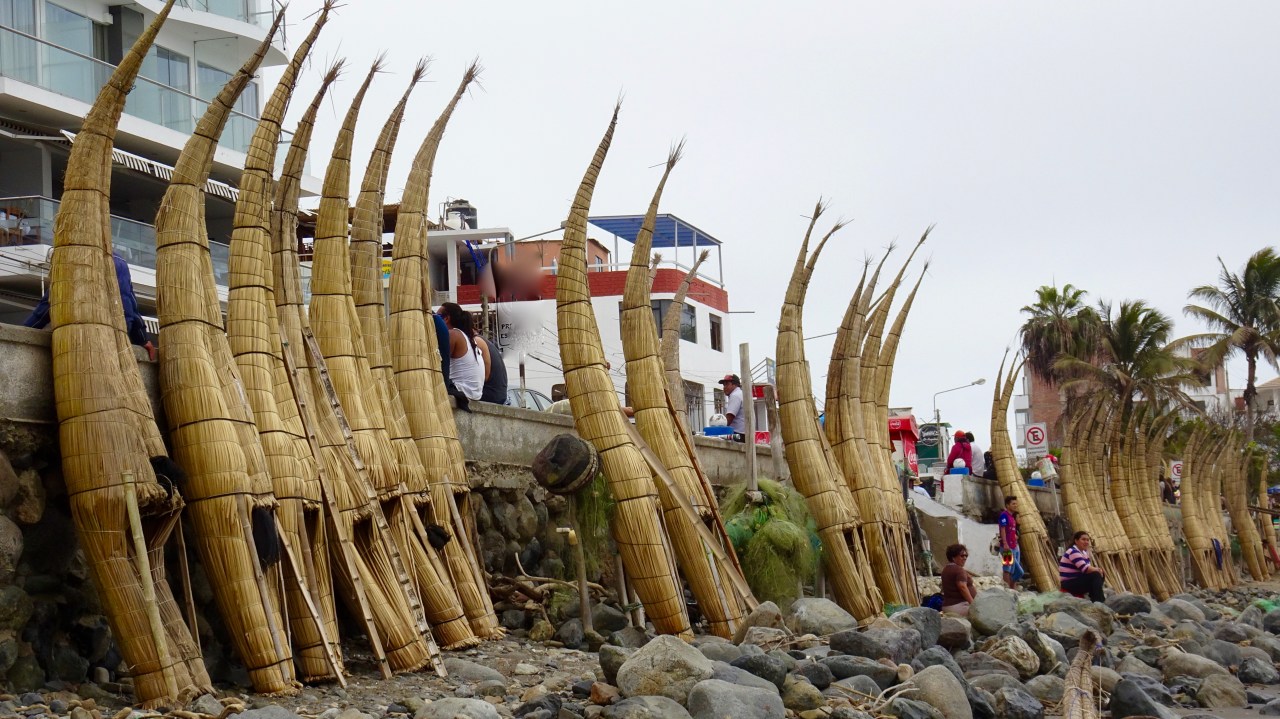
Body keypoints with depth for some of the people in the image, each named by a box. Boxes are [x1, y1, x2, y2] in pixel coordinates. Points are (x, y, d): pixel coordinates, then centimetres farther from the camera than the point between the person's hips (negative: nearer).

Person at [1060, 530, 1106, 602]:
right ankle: (1098, 601, -22)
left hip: (1078, 581, 10)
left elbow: (1089, 568, 10)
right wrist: (1098, 570, -11)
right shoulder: (1073, 552, -18)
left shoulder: (1083, 552, 14)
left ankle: (1093, 596, 3)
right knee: (1096, 575, -22)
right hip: (1069, 584, -10)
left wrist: (1099, 570, -11)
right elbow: (1085, 568, -27)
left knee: (1101, 574, 4)